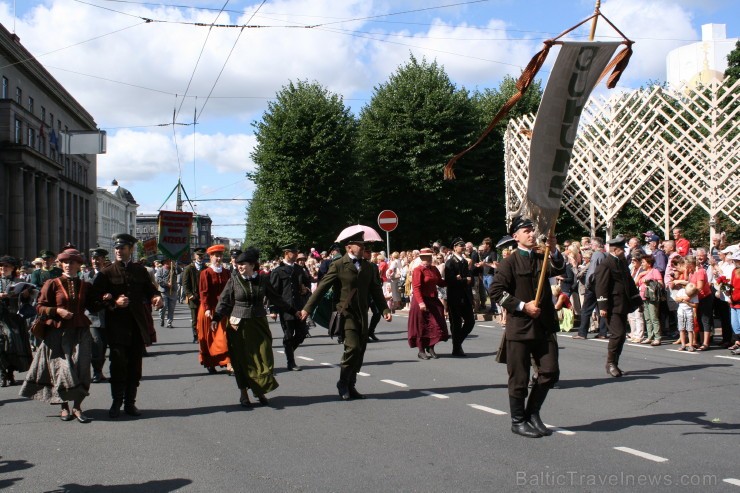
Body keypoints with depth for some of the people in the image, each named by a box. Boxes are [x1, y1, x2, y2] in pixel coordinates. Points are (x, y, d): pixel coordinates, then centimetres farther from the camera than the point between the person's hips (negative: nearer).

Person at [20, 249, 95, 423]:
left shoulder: (84, 286, 11)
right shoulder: (53, 284, 2)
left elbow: (92, 307, 15)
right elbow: (40, 307, 1)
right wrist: (57, 311, -14)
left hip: (80, 332, 2)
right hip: (58, 332, -2)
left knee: (81, 368, -5)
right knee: (62, 368, -4)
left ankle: (77, 407, 5)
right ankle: (64, 407, 13)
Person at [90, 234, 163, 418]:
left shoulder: (140, 271, 12)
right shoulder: (106, 273, 2)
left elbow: (150, 290, 17)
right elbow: (95, 300, -1)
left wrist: (156, 298, -6)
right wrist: (114, 303, -16)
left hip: (138, 325, 3)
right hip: (117, 325, -3)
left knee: (135, 365, 6)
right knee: (118, 363, -8)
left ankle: (130, 402, 14)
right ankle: (117, 402, 3)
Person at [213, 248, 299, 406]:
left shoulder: (263, 279, 1)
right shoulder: (234, 280, -3)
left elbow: (276, 298, 10)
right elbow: (224, 301, -2)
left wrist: (293, 312, 13)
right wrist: (216, 319, -14)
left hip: (259, 324, 1)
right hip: (239, 325, -1)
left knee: (263, 357, -1)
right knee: (241, 360, 4)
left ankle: (260, 391, 14)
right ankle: (243, 393, 16)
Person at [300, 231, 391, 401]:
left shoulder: (367, 266, 12)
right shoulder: (338, 265, -5)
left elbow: (375, 289, 15)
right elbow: (322, 287, -8)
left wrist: (384, 309, 4)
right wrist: (307, 308, -12)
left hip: (362, 314, 6)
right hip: (346, 313, -6)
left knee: (360, 350, 6)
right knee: (353, 347, -16)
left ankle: (350, 386, 17)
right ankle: (343, 383, 3)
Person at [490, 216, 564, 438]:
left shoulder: (542, 259, 12)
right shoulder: (509, 262, -4)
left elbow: (559, 270, -7)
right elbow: (496, 291, -11)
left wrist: (554, 251, -26)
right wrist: (523, 306, -16)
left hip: (544, 326, 5)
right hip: (519, 326, -5)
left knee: (550, 372, 4)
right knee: (519, 378, 3)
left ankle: (532, 413, 22)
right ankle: (518, 421, 17)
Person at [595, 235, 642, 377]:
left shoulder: (622, 262, 17)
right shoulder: (605, 264, -11)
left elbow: (629, 282, 25)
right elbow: (601, 286, -16)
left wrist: (637, 300, 22)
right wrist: (603, 306, -21)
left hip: (623, 306, 9)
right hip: (612, 307, -9)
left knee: (621, 336, 10)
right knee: (618, 334, -14)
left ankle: (614, 364, 19)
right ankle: (610, 364, -2)